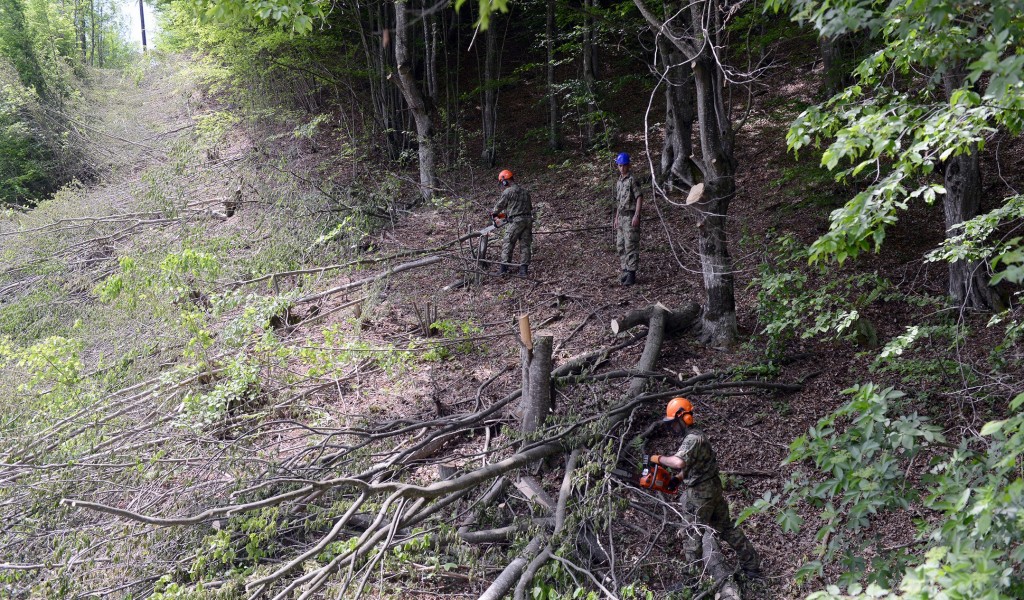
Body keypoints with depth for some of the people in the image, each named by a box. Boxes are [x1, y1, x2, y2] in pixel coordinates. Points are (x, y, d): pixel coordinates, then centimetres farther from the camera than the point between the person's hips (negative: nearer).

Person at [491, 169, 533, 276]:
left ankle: (504, 267, 0)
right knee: (525, 245, 7)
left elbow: (500, 205, 3)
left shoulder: (508, 192, -7)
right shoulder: (524, 191, 15)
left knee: (507, 244, 3)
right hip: (528, 219, 6)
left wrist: (494, 213, 24)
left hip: (515, 221, -6)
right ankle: (524, 268, 3)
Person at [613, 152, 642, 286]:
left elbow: (639, 198, -14)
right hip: (621, 216, 9)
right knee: (620, 246, 10)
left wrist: (636, 216, -21)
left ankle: (631, 273, -9)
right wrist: (616, 218, 20)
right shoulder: (619, 182, 16)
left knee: (630, 245, -10)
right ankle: (625, 271, 18)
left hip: (630, 216, -9)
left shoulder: (632, 180, -8)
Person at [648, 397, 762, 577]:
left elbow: (679, 462, -39)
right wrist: (677, 478, 11)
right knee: (726, 528, 17)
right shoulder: (697, 436, 10)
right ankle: (752, 565, 24)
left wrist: (659, 459, -25)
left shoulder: (693, 439, -22)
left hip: (699, 494, -10)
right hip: (712, 487, 10)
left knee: (691, 535, 3)